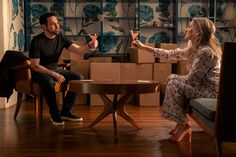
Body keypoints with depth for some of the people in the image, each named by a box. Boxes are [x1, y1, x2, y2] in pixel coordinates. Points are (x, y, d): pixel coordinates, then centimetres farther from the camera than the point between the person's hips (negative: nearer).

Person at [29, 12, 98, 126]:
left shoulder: (60, 37, -1)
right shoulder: (37, 41, -16)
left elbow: (78, 50, -6)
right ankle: (54, 114, -18)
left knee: (78, 78, -10)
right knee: (48, 82, -39)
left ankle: (65, 111, -5)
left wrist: (90, 46, -28)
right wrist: (54, 74, -27)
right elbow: (34, 65, -18)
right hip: (40, 71, -6)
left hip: (55, 69, 6)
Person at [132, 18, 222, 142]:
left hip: (210, 91, -10)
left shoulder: (206, 52, -23)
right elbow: (168, 54, 11)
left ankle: (183, 126, -3)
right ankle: (182, 122, 9)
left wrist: (175, 78, -3)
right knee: (172, 79, 9)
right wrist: (143, 47, 12)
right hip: (202, 87, 10)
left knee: (174, 84, -16)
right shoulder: (193, 50, 6)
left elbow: (191, 80, -23)